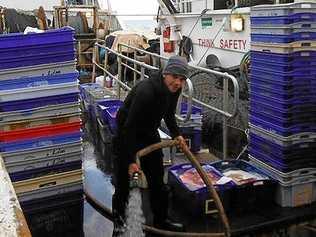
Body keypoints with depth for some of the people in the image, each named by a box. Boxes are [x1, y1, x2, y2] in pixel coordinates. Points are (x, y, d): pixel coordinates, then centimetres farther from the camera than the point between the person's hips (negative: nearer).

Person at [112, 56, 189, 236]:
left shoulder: (174, 89, -10)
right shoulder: (145, 91, -34)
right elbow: (129, 126, -32)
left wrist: (177, 135, -1)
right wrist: (131, 160, -29)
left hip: (150, 133, 7)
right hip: (127, 135, -7)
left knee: (158, 180, 14)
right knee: (123, 181, 3)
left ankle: (161, 220, 30)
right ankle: (118, 222, 25)